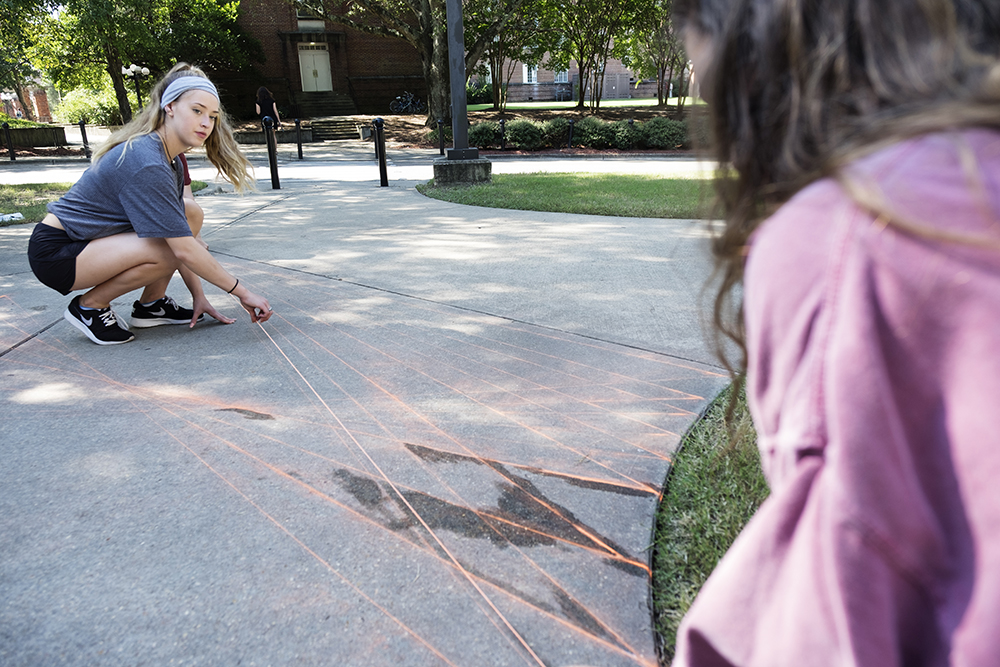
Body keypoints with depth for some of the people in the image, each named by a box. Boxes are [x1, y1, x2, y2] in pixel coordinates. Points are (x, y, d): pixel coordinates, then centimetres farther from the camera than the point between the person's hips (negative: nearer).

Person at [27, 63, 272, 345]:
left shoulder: (171, 162, 2)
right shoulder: (145, 163, -27)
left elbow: (181, 233, 3)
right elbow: (183, 249, -28)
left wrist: (198, 296, -1)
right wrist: (243, 292, -23)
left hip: (91, 239, 9)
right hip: (55, 254, -9)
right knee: (167, 252, -29)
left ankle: (151, 304, 6)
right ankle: (89, 306, -5)